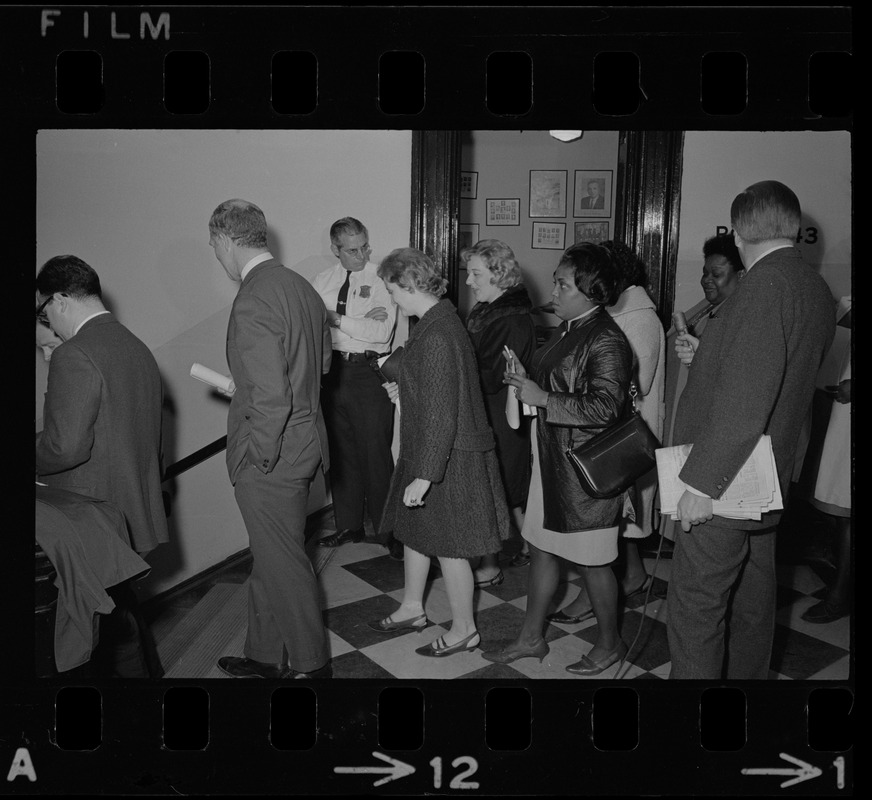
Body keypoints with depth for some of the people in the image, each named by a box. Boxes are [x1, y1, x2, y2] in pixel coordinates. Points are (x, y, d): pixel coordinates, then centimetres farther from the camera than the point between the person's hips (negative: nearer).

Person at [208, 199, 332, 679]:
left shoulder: (252, 302, -22)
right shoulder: (300, 286, 6)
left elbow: (272, 397, -27)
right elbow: (322, 361, 18)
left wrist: (259, 456, -13)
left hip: (270, 456, -9)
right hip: (303, 439, 9)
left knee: (283, 563, 7)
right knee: (268, 558, 20)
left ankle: (310, 665, 25)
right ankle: (264, 657, 36)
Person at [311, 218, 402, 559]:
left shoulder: (381, 280, -4)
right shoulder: (322, 281, 9)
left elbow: (382, 332, -15)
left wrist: (336, 318, -13)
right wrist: (361, 320, -16)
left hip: (369, 373, -5)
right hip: (332, 369, 5)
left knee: (375, 453, -2)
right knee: (339, 450, 12)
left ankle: (389, 530, 10)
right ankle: (348, 525, 26)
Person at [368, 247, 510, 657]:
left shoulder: (436, 337, -26)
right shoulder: (438, 321, 5)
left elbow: (441, 414, -28)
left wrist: (425, 475, -25)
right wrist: (404, 391, 13)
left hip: (447, 459, -10)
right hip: (424, 450, 10)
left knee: (447, 545, 6)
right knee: (414, 529, 21)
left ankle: (464, 630, 25)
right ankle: (412, 608, 40)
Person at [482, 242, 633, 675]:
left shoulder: (607, 341, -19)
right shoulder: (568, 330, 8)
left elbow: (604, 407, -27)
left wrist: (542, 398, -24)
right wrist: (526, 382, 4)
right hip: (552, 457, 9)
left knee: (591, 560, 7)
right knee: (542, 547, 15)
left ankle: (610, 643, 30)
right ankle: (531, 638, 30)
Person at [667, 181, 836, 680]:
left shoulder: (766, 285, -20)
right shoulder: (817, 288, 8)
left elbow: (743, 399, -25)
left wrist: (702, 483, -22)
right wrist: (702, 353, 24)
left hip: (726, 485, -10)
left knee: (696, 604, -1)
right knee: (754, 592, 21)